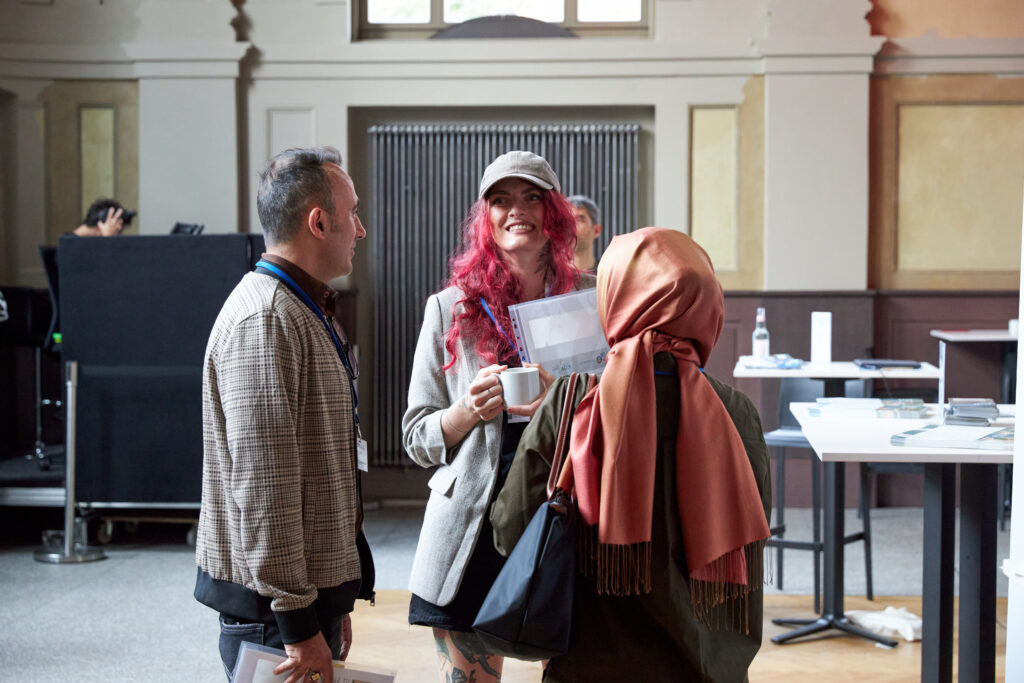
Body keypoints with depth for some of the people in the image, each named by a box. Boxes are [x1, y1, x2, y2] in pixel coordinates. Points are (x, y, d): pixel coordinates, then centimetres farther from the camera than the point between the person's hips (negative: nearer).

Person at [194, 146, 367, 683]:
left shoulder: (310, 312, 17)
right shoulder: (264, 320, -17)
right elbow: (263, 486, -23)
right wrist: (298, 624, -21)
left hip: (312, 584, 10)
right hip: (275, 601, -9)